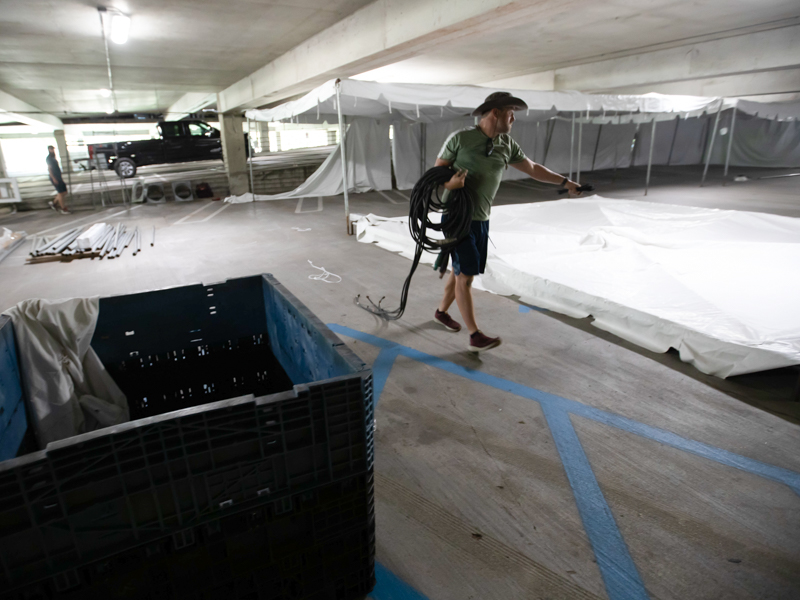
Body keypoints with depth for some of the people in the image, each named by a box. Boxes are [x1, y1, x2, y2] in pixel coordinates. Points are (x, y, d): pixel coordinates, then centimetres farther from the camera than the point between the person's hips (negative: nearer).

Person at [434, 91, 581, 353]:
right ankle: (475, 336, -5)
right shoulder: (460, 138, -10)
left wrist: (565, 181, 19)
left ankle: (441, 311, 36)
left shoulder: (507, 144, 7)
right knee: (466, 275, -9)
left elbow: (532, 168, 17)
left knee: (461, 271, 15)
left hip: (481, 220, 7)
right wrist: (449, 183, -26)